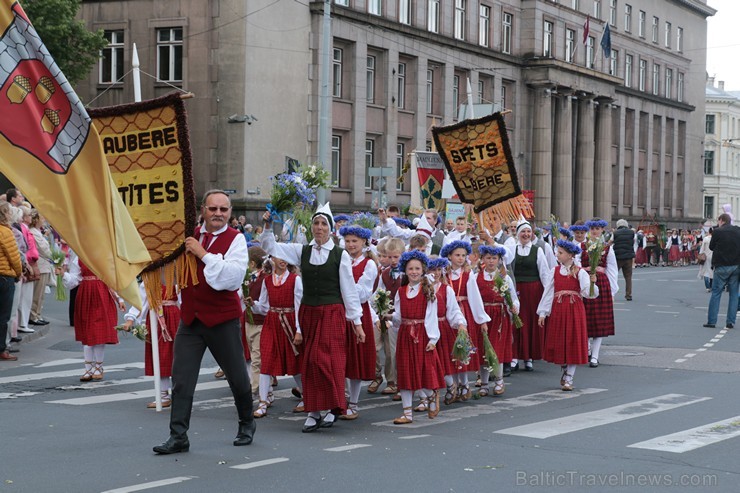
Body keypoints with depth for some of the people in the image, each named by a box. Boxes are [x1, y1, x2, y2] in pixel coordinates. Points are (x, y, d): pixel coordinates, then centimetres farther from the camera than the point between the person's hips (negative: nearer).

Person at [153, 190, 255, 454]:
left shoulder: (235, 239, -7)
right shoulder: (189, 235, 8)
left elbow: (233, 278, -23)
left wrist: (203, 254, -22)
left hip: (223, 320, -4)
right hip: (190, 318, 4)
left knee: (237, 377, 9)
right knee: (181, 380, -2)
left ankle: (247, 424, 32)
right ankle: (178, 436, 3)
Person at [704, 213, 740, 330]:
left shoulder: (717, 232, -8)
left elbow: (711, 247, 3)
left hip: (721, 266, -3)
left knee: (716, 293, 4)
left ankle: (711, 321, 2)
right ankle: (730, 321, 6)